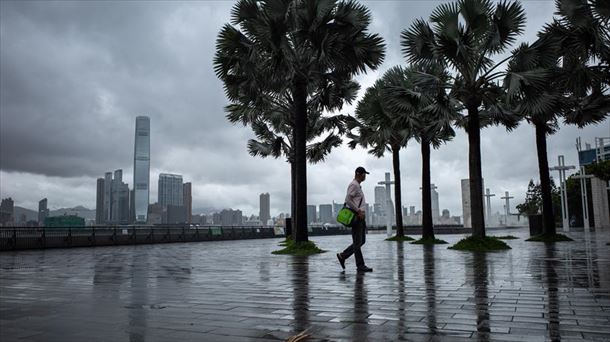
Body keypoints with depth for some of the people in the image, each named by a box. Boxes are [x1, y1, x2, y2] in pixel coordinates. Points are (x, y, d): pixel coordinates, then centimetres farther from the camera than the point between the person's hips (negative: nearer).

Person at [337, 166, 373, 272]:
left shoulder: (357, 185, 20)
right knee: (357, 242, -4)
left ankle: (342, 256, 17)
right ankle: (360, 265, 1)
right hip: (355, 216, -10)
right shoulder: (354, 185, -11)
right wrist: (358, 211, -19)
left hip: (360, 216, 10)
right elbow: (348, 200, -20)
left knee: (362, 240, 11)